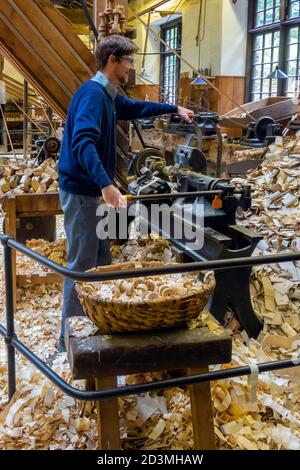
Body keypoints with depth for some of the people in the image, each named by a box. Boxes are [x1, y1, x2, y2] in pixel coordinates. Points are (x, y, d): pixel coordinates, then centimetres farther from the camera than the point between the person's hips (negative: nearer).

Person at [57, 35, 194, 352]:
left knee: (101, 259, 16)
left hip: (92, 191, 10)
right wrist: (106, 184, -45)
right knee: (82, 265, -5)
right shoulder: (92, 93, -18)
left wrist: (174, 108, 37)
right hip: (80, 191, -10)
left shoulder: (109, 96, 13)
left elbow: (136, 107, 35)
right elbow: (83, 142, -33)